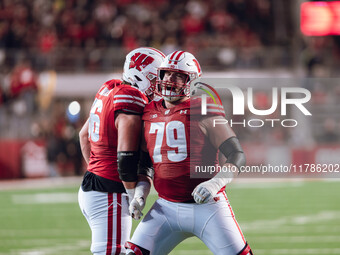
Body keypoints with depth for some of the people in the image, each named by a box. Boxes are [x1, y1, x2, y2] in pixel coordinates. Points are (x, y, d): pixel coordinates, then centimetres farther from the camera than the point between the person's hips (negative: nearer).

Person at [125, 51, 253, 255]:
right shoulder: (150, 114, 9)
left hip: (205, 205, -4)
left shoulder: (202, 113, -8)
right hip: (166, 207, 4)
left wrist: (215, 183, -26)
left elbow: (237, 155, -10)